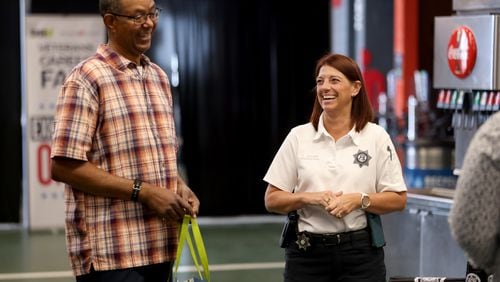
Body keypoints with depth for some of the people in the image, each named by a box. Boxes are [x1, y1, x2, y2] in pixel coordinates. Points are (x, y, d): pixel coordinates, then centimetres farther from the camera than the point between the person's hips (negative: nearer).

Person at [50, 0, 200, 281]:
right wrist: (143, 192, -17)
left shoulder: (159, 77, 16)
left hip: (159, 248, 7)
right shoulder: (87, 79, -8)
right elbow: (63, 166, -15)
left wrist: (178, 186, 4)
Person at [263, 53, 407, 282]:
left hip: (360, 252, -1)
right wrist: (308, 197, -13)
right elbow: (272, 200, 5)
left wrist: (359, 200, -13)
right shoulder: (298, 137, 5)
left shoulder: (376, 137, 3)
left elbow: (398, 199, 3)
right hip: (307, 254, 1)